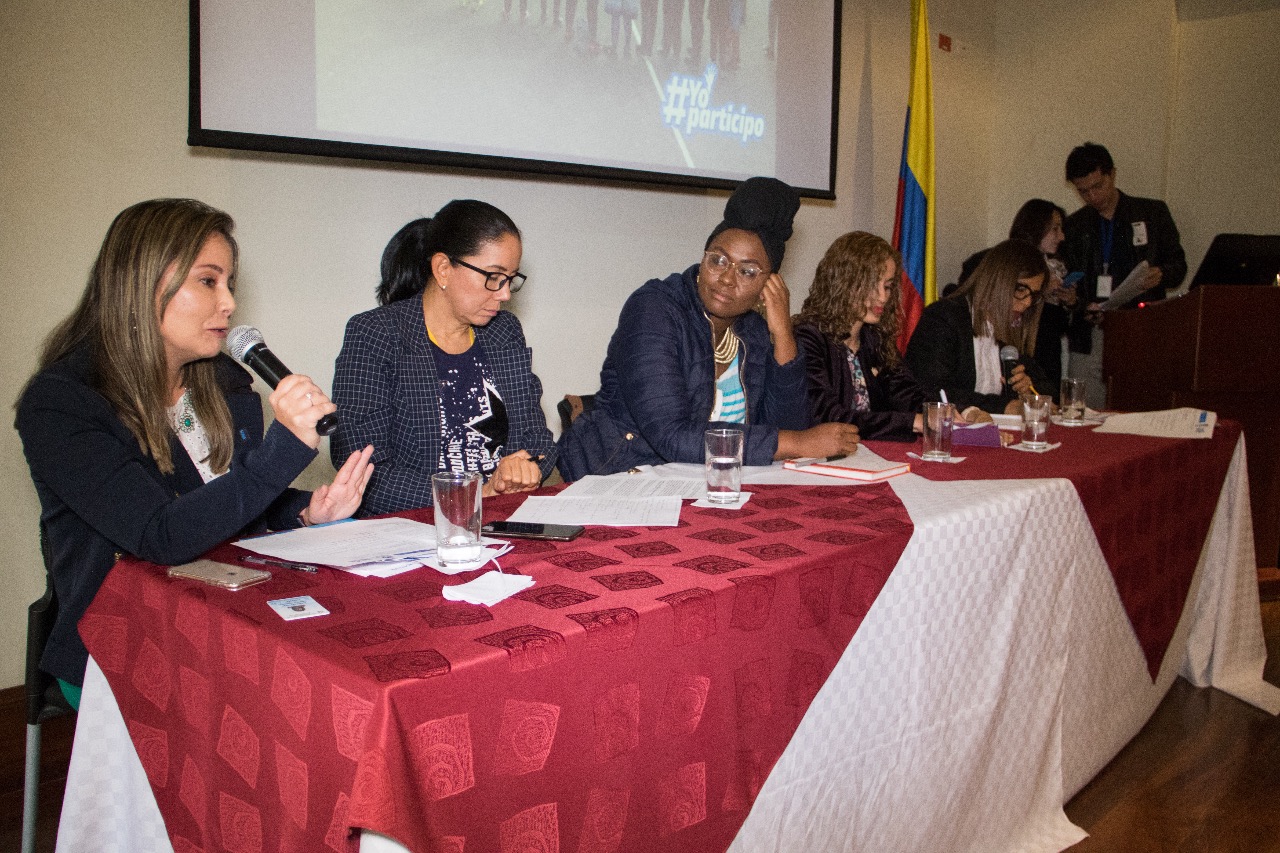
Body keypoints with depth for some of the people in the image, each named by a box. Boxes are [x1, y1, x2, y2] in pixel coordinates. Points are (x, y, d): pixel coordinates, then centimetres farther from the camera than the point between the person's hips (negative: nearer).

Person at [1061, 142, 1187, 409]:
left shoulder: (1153, 213, 10)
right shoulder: (1073, 226, 14)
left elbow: (1178, 265, 12)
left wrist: (1161, 276, -12)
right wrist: (1083, 307, -5)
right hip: (1089, 337, 2)